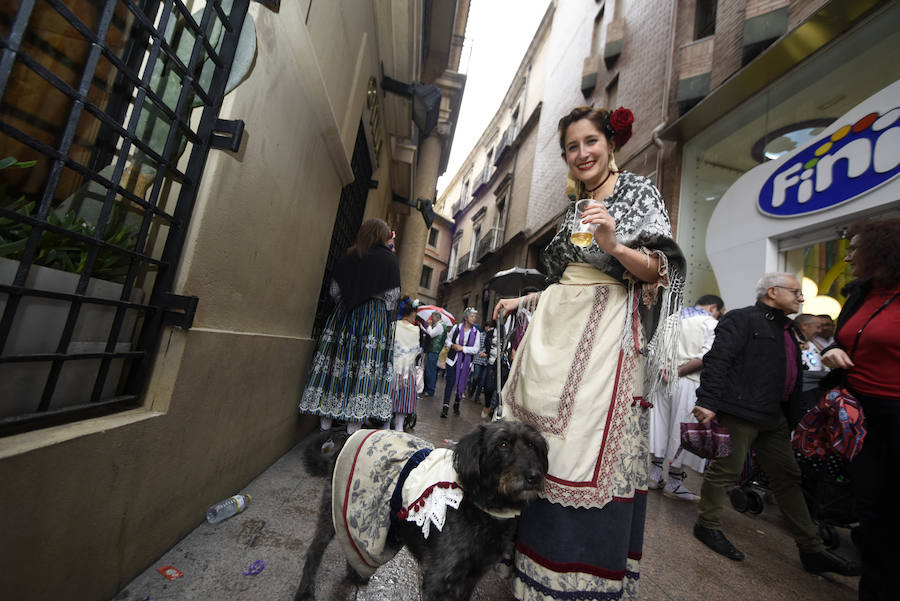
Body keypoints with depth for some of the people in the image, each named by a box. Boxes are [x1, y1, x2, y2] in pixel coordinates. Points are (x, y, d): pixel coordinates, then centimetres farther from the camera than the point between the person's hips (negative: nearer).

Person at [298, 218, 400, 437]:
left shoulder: (348, 257, 8)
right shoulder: (389, 260, -1)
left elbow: (335, 290, 9)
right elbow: (392, 295, -5)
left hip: (344, 314, 4)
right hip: (375, 316, -3)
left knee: (338, 359, 8)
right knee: (368, 362, -1)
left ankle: (326, 415, 15)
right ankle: (355, 419, 2)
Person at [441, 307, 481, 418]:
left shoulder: (476, 332, -3)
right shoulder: (457, 327, -1)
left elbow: (476, 349, -8)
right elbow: (448, 339, 10)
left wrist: (462, 348, -16)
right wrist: (452, 345, -10)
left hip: (465, 362, 1)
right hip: (453, 359, -1)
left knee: (461, 383, 11)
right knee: (450, 382, -6)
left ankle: (456, 404, 31)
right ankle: (445, 406, -1)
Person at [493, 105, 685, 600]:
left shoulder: (638, 191, 7)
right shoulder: (575, 208, 23)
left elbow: (662, 270, -4)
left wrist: (617, 246, -21)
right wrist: (523, 302, 24)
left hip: (604, 336, -5)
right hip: (555, 335, 6)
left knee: (587, 450, -7)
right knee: (537, 449, 6)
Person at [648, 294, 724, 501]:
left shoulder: (671, 318, 15)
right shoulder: (711, 324, -1)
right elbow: (707, 356, -15)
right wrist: (680, 371, -12)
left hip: (663, 380, 5)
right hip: (689, 383, -5)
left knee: (659, 425, 10)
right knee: (682, 431, 3)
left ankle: (655, 474, 19)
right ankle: (674, 482, 12)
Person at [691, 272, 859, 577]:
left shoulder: (785, 329, 21)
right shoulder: (742, 319, -9)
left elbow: (791, 377, 27)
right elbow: (717, 360, -20)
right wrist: (708, 402, -26)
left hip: (773, 417, 10)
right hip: (738, 412, -9)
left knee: (788, 478, 16)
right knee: (726, 470, 1)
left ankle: (812, 551, 29)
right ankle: (708, 525, 18)